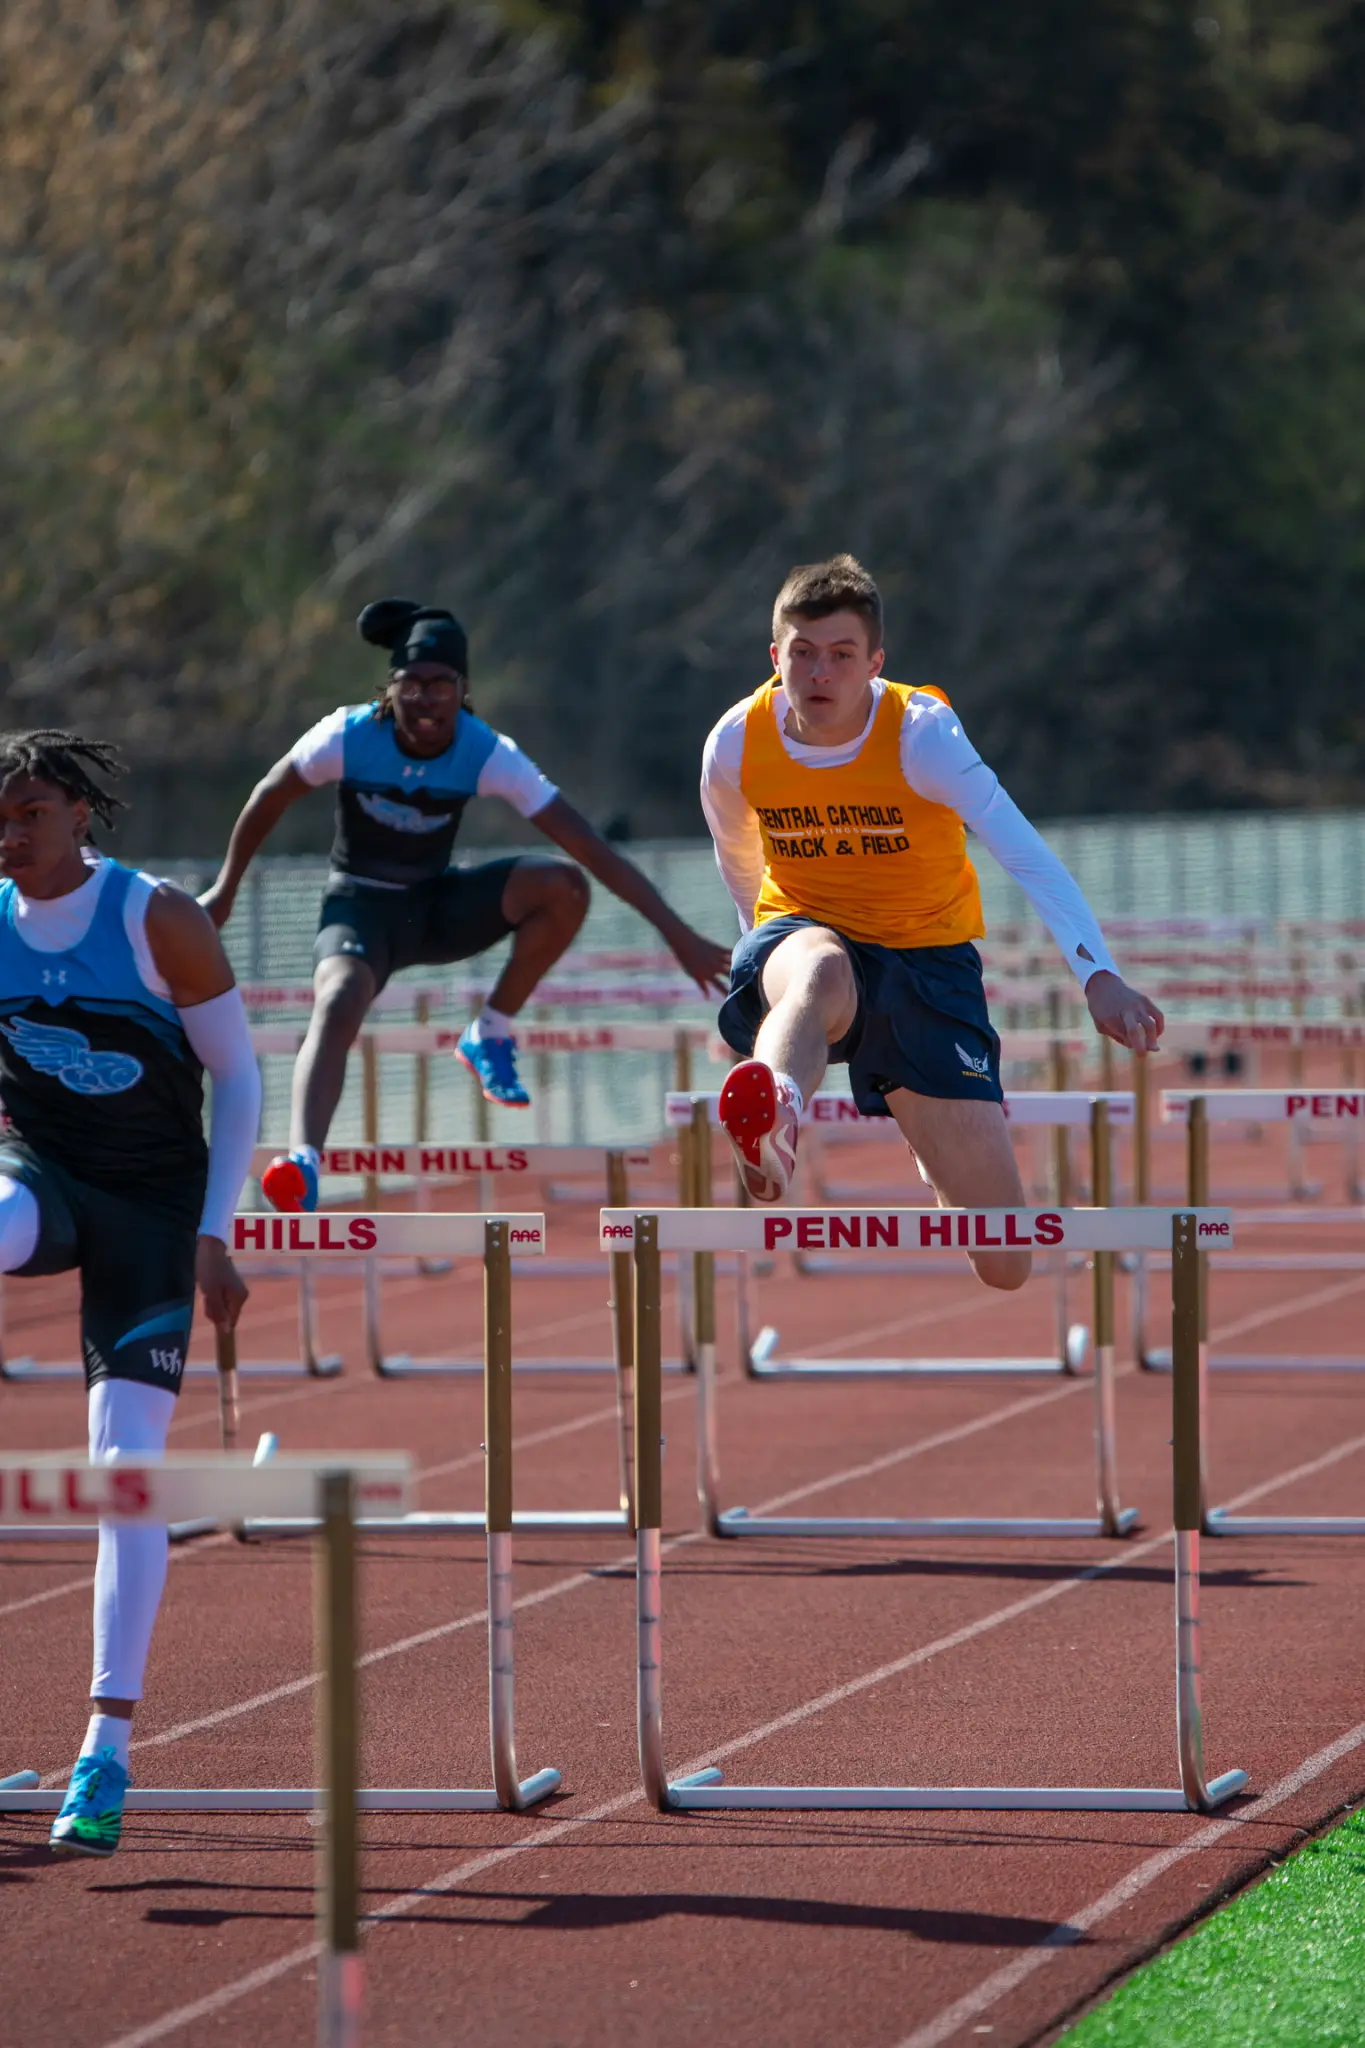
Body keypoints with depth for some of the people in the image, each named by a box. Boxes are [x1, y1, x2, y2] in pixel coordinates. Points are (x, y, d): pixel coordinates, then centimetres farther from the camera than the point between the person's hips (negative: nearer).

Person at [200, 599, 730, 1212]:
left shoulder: (488, 755, -19)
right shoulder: (350, 735, -20)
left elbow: (588, 846, -21)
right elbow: (271, 796, 0)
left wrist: (676, 932, -25)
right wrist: (225, 890, 8)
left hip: (439, 906, 2)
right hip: (360, 906, -2)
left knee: (563, 887, -22)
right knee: (337, 1003, -35)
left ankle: (491, 1035, -3)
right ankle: (303, 1160, -52)